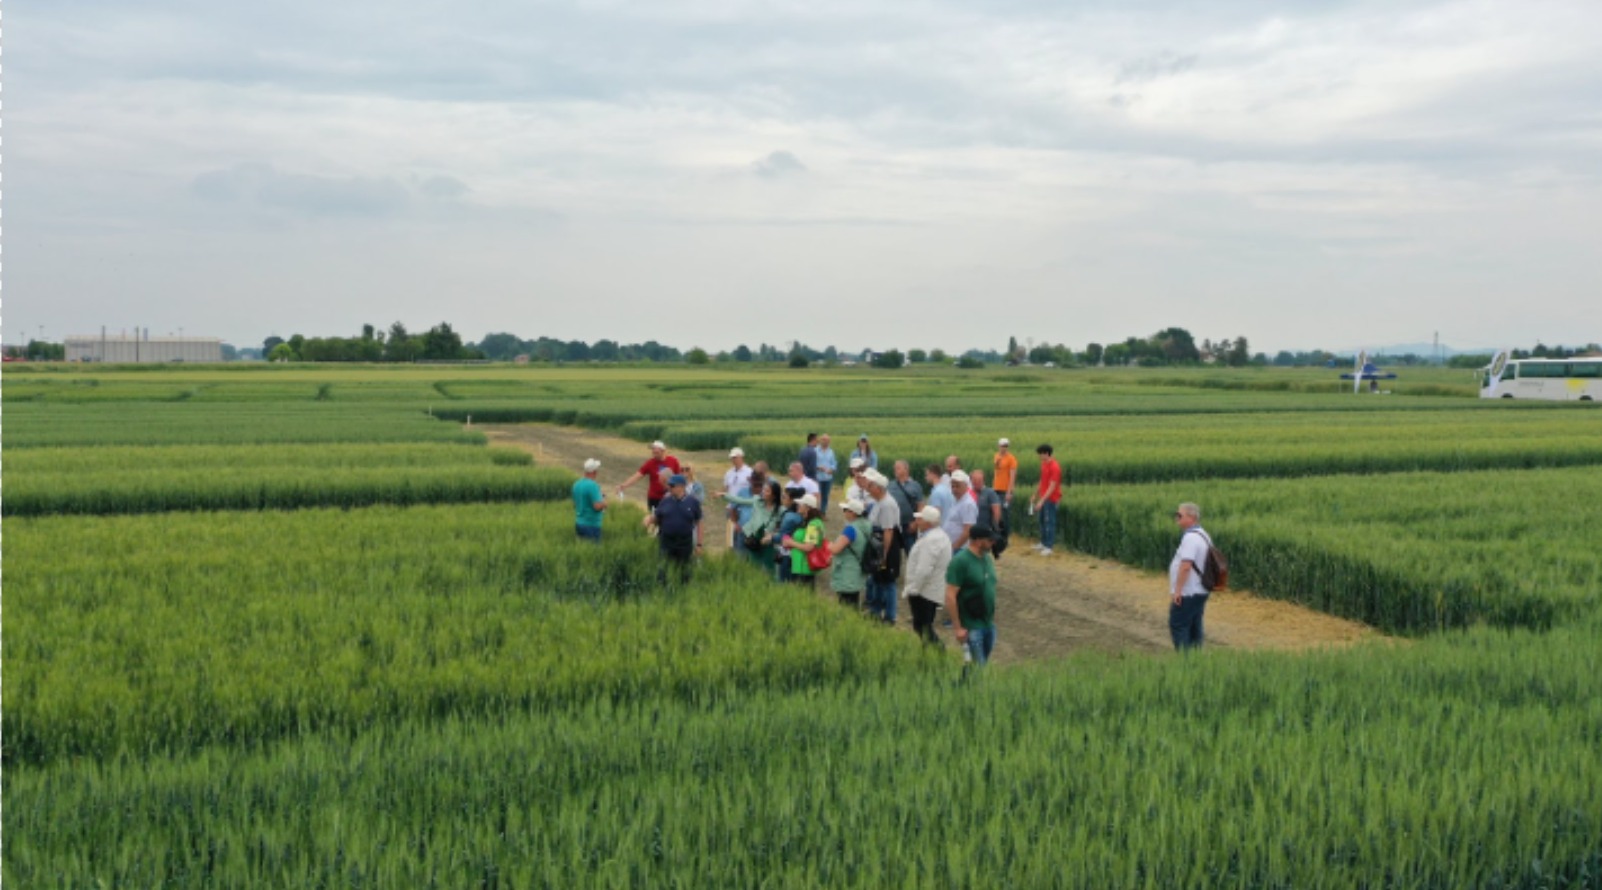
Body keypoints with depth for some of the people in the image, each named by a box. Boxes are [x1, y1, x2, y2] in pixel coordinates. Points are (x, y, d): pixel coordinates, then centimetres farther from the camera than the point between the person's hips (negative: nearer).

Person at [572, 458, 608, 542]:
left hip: (579, 523, 8)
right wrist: (604, 503, -3)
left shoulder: (576, 484, 6)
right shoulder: (593, 485, -19)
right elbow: (597, 506, -23)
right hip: (591, 525, -8)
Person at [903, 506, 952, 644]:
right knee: (923, 627, 17)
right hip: (933, 591, 10)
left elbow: (923, 570, -27)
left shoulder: (931, 540, -23)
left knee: (922, 628, -4)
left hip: (925, 593, -10)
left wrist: (912, 590, -20)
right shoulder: (939, 534, 12)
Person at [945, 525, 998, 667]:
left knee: (983, 665, 13)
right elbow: (950, 596, -18)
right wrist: (958, 627, -19)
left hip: (989, 624, 8)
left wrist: (993, 618, 17)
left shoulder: (987, 559, 9)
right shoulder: (960, 561, -16)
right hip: (972, 627, -8)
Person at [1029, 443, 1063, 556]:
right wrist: (1035, 495, 22)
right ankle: (1043, 543, 26)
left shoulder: (1054, 467, -21)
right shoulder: (1044, 464, 8)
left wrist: (1041, 501, -27)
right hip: (1043, 497, 9)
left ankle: (1049, 547, -2)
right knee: (1042, 520, 15)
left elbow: (1052, 487, -23)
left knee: (1049, 522, -6)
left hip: (1051, 499, -9)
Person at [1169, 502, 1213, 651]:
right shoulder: (1203, 536, 14)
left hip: (1186, 594, -10)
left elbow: (1186, 566, -25)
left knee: (1178, 626, -4)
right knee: (1194, 628, 12)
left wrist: (1177, 590, -23)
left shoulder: (1190, 537, -18)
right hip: (1200, 592, 10)